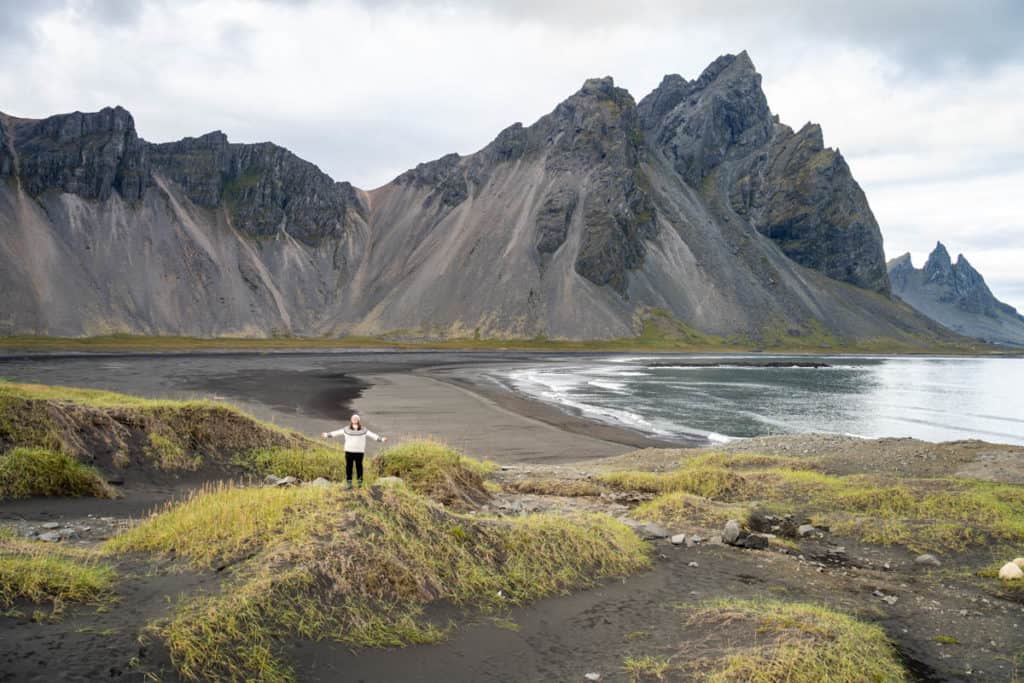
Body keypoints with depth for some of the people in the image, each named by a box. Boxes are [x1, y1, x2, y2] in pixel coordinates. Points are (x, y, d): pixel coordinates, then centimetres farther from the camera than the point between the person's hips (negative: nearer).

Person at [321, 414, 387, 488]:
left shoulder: (363, 430, 5)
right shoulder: (346, 429, 5)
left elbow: (372, 435, 4)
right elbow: (336, 433, 9)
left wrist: (381, 439, -2)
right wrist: (327, 435, 6)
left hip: (359, 452, 0)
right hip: (349, 451, 0)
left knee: (359, 467, 3)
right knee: (348, 467, 2)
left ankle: (359, 482, 16)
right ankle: (348, 483, 10)